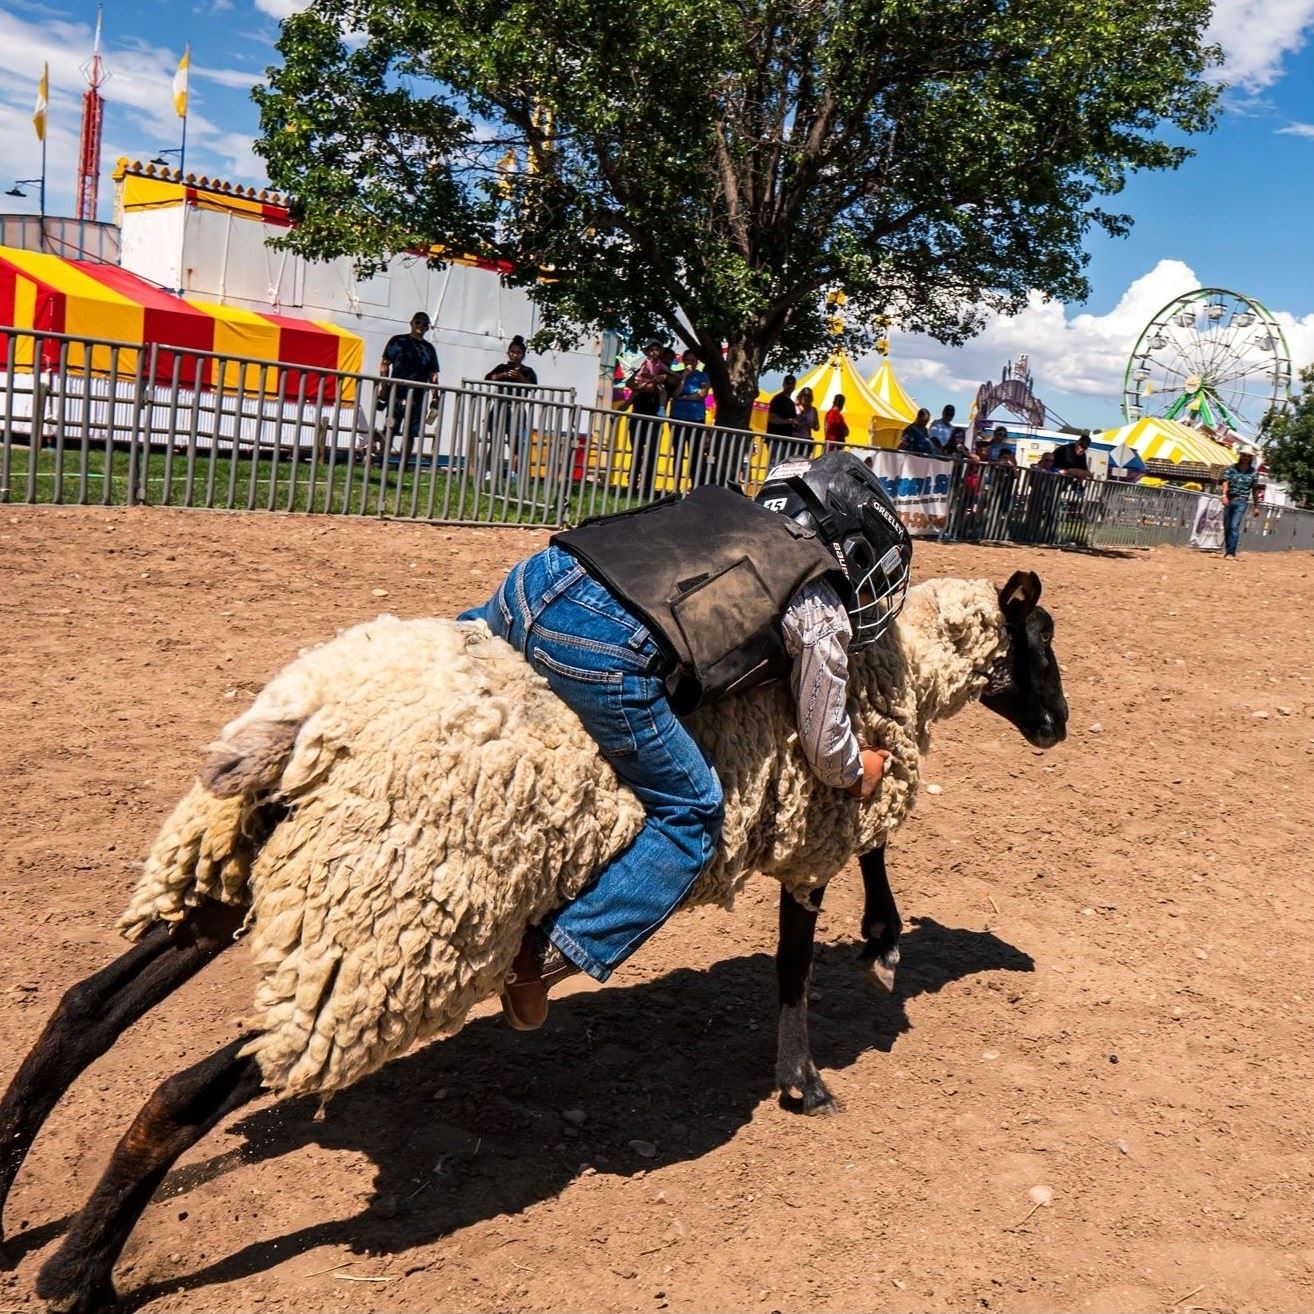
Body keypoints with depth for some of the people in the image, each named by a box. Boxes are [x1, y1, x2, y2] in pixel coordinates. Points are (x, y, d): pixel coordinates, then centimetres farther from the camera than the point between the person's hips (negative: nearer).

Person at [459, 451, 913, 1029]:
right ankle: (547, 954, 5)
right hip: (604, 653, -6)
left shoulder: (730, 508, 30)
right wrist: (856, 774, 45)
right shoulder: (822, 611, 16)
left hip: (541, 574, 7)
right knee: (690, 816, 12)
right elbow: (825, 745, 23)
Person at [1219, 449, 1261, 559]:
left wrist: (1256, 506, 13)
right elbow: (1225, 483, -9)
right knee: (1227, 527, 8)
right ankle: (1227, 551, 20)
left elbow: (1255, 490, 11)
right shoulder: (1231, 469, 3)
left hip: (1241, 502, -2)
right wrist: (1224, 495, -27)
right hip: (1229, 500, 2)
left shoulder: (1253, 472, 5)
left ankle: (1231, 552, -18)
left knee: (1235, 526, -15)